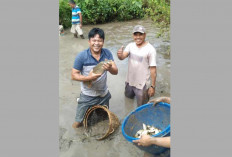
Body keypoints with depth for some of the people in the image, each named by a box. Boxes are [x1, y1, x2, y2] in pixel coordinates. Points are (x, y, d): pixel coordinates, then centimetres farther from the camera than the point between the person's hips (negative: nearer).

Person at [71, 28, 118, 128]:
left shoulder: (107, 53, -9)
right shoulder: (82, 56, -18)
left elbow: (115, 72, -12)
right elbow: (74, 75, -13)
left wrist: (109, 68, -35)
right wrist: (88, 78, -30)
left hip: (103, 94, 3)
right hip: (87, 96, -3)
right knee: (78, 123, 12)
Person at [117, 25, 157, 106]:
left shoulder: (150, 49, -18)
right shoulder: (130, 45, -3)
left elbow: (153, 69, -16)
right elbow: (123, 57, -17)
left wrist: (152, 86, -15)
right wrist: (120, 55, -40)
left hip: (142, 84, -5)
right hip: (130, 81, 5)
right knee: (128, 96, 29)